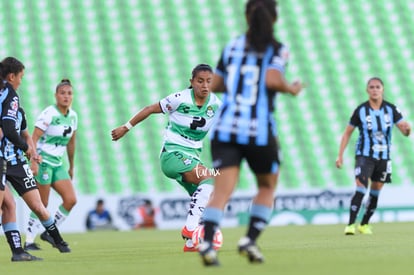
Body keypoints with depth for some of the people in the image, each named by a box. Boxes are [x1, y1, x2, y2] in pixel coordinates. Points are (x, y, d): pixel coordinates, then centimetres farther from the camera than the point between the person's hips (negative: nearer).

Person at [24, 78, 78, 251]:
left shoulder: (73, 116, 9)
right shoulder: (49, 114, -14)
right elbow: (34, 138, -19)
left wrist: (71, 167, 23)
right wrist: (33, 161, -28)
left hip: (58, 164, 7)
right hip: (43, 161, -7)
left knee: (71, 200, -4)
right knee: (42, 204, -8)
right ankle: (29, 241, 0)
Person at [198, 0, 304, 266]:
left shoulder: (232, 46, 13)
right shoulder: (277, 49, 1)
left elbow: (214, 84, 16)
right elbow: (272, 79, -17)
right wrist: (292, 89, 2)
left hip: (225, 129, 3)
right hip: (260, 131, -3)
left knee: (222, 191, -7)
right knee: (267, 187, 20)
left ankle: (206, 242, -28)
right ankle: (250, 240, 5)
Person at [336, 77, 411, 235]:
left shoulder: (391, 109, -4)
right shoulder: (361, 110, -8)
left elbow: (405, 131, -7)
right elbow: (347, 132, 1)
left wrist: (407, 129, -32)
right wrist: (340, 155, -4)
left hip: (384, 157, 3)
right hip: (364, 155, -3)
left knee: (375, 193, 10)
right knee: (360, 189, -19)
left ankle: (364, 224, 26)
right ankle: (351, 225, -19)